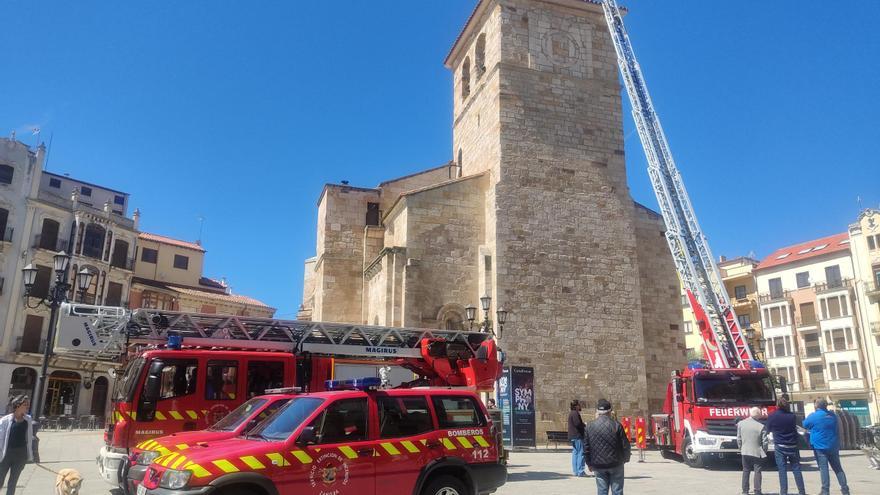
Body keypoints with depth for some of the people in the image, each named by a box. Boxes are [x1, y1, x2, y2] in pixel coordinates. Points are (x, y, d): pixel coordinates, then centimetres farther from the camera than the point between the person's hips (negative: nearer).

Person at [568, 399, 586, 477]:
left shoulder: (571, 413, 19)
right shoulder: (575, 413, -13)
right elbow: (578, 424, -21)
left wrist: (583, 424, 10)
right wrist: (585, 425, -5)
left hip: (572, 436, 10)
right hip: (578, 436, -10)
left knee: (575, 453, 12)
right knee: (581, 453, -7)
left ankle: (575, 471, 14)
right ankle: (580, 471, -7)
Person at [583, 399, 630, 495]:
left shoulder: (589, 426, -2)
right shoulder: (616, 425, -9)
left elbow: (586, 447, 1)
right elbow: (625, 445, -5)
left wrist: (589, 463, 12)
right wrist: (625, 458, 13)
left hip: (598, 465, 2)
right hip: (615, 464, -2)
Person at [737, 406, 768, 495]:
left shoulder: (740, 424, -5)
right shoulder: (761, 426, -15)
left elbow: (738, 439, 1)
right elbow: (764, 441, -9)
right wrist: (764, 452, 7)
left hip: (745, 452, 3)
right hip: (757, 453, -3)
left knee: (746, 471, 12)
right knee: (757, 472, 7)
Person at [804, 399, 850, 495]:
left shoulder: (813, 416, -12)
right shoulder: (833, 415, 6)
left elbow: (805, 425, 5)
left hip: (820, 447, -5)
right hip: (833, 446, 5)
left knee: (823, 469, -3)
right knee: (838, 468, 13)